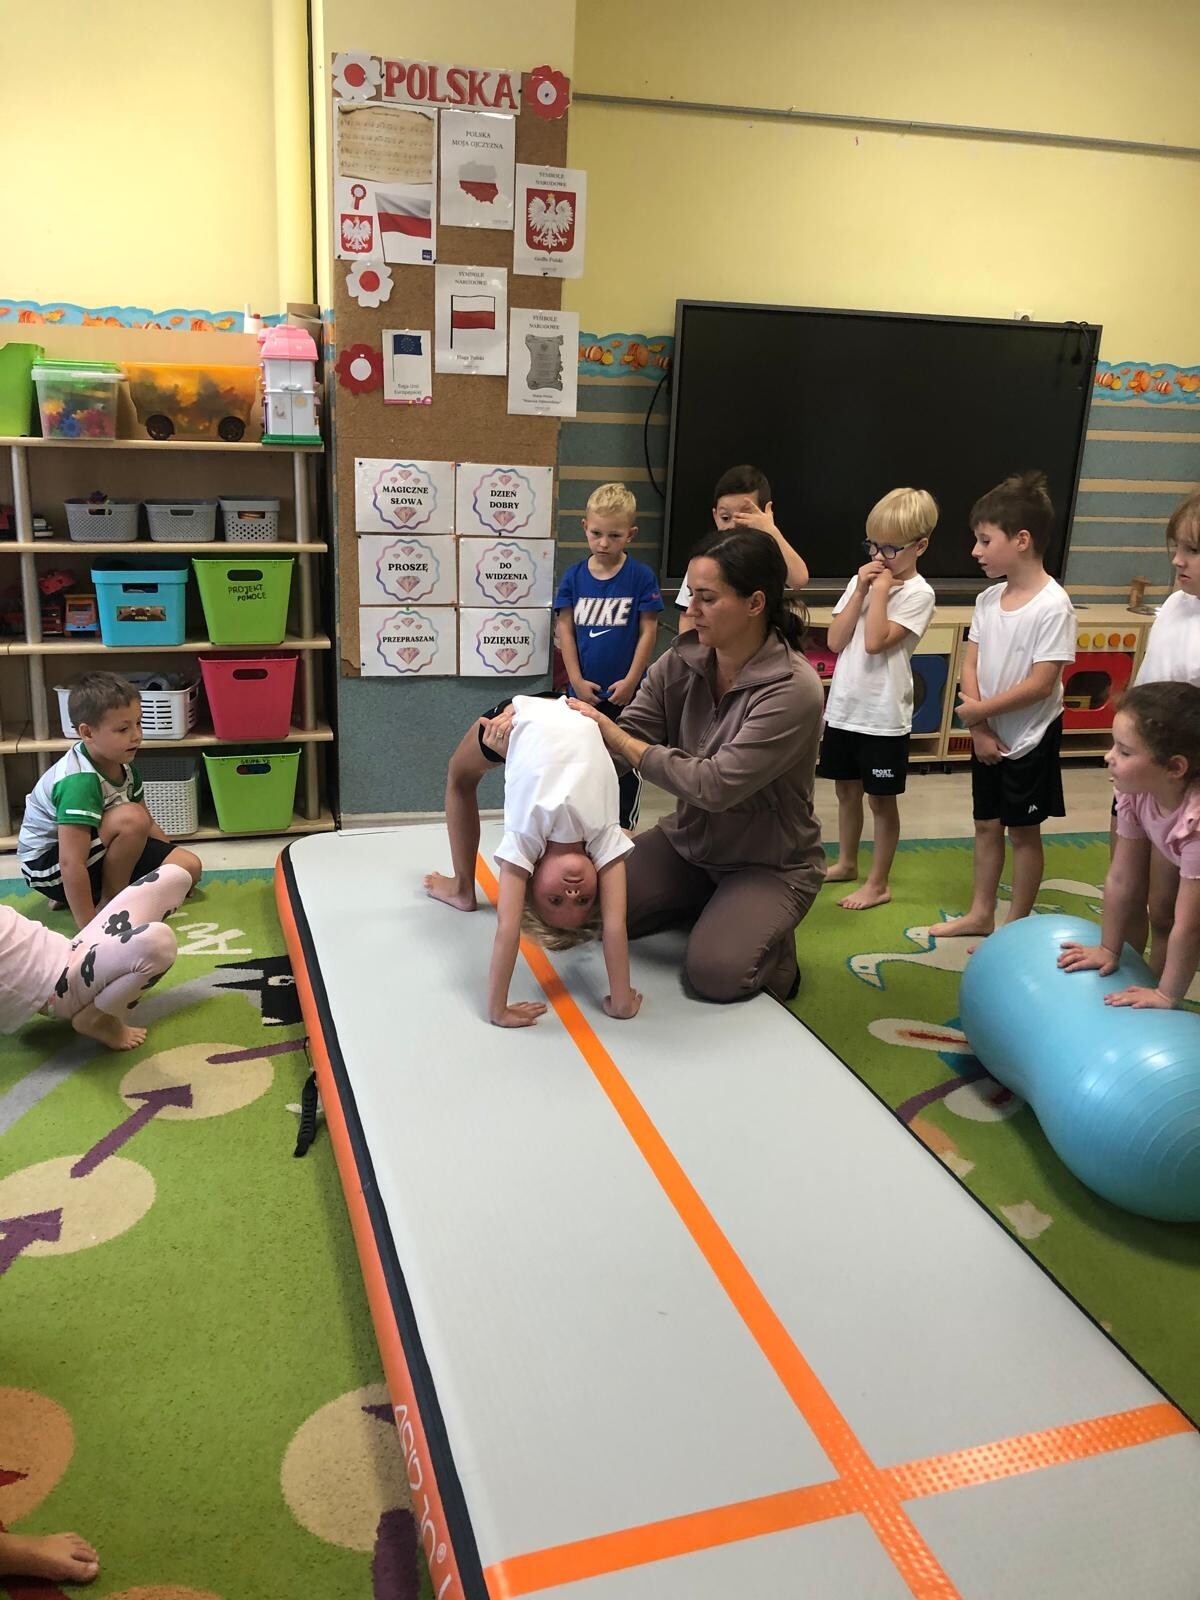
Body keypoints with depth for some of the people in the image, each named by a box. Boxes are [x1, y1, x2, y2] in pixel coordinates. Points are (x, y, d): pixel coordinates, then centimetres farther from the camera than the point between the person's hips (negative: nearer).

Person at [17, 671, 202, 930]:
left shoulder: (121, 763, -4)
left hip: (92, 847, 9)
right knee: (130, 818, -33)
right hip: (49, 865, -9)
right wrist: (90, 930, -35)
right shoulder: (79, 781, -31)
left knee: (189, 866, -3)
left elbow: (148, 824, 10)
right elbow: (70, 864, -35)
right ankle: (109, 905, -12)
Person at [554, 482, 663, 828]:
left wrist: (631, 680, -10)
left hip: (625, 690, -3)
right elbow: (565, 629, 0)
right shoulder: (574, 576, -2)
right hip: (584, 689, 3)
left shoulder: (641, 577, -9)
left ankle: (625, 826, 23)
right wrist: (577, 679, -6)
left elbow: (648, 631, -8)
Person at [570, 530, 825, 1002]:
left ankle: (773, 947, 10)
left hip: (769, 865, -6)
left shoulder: (793, 690, -27)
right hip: (689, 842, 6)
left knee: (715, 972, -25)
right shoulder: (682, 659, -9)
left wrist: (615, 737, -24)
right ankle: (704, 909, 20)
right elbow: (627, 740, -9)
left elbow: (716, 785, -31)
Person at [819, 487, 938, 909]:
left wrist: (881, 589, -17)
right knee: (846, 789, 19)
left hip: (883, 716, -6)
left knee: (881, 800, 6)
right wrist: (861, 590, -8)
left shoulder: (917, 593, -11)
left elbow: (875, 642, -24)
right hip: (843, 708, 6)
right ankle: (846, 863, 37)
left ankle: (877, 884, 17)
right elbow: (835, 641, -3)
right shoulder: (861, 580, 6)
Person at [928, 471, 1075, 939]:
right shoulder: (988, 599, 0)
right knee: (986, 824, 17)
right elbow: (971, 666, 0)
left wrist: (980, 709, -16)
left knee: (1023, 830, 7)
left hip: (1029, 739, -7)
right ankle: (980, 913, 32)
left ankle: (1016, 925, 22)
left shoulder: (1052, 606, -21)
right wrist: (979, 728, -10)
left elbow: (1040, 684, -24)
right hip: (987, 735, 7)